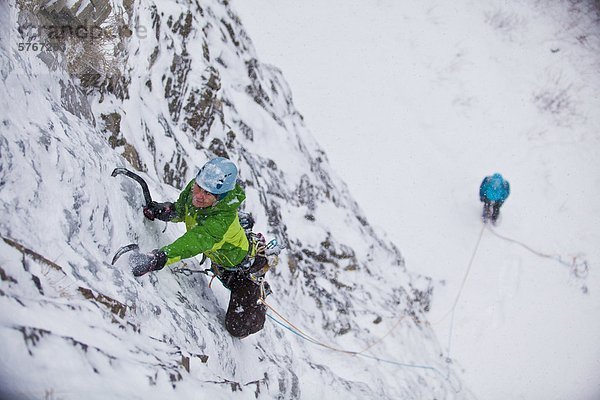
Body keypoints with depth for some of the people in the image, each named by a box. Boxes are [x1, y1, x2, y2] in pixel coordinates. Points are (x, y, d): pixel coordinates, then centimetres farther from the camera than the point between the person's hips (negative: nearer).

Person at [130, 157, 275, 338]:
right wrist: (167, 210, -25)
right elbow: (181, 210, -2)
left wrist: (158, 258, -73)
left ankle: (259, 293, 25)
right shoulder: (192, 189, -23)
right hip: (218, 259, 7)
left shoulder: (223, 220, -46)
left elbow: (195, 243, -60)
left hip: (244, 267, -7)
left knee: (238, 328, 0)